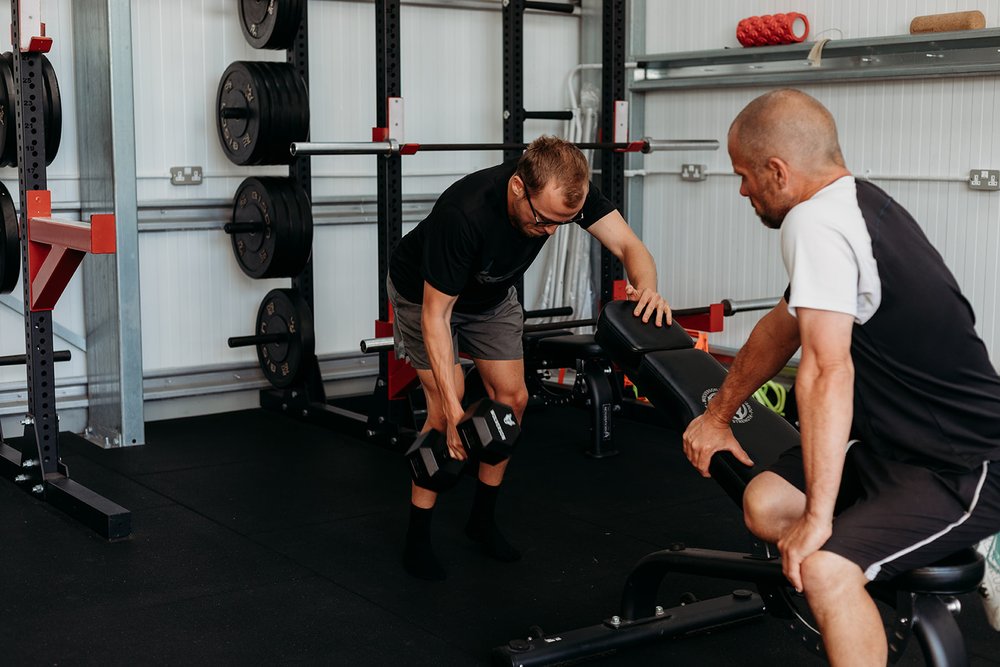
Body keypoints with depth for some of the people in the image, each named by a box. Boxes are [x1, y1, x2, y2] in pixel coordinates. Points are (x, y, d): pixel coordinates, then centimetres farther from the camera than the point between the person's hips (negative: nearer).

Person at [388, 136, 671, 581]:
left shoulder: (569, 192, -29)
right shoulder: (462, 215, -43)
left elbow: (629, 246, -29)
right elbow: (435, 314, -35)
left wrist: (646, 288, -54)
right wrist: (454, 411, -39)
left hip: (490, 294, 5)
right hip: (425, 292, -5)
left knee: (512, 398, -1)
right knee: (444, 411, -15)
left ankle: (482, 518, 18)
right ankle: (417, 538, 0)